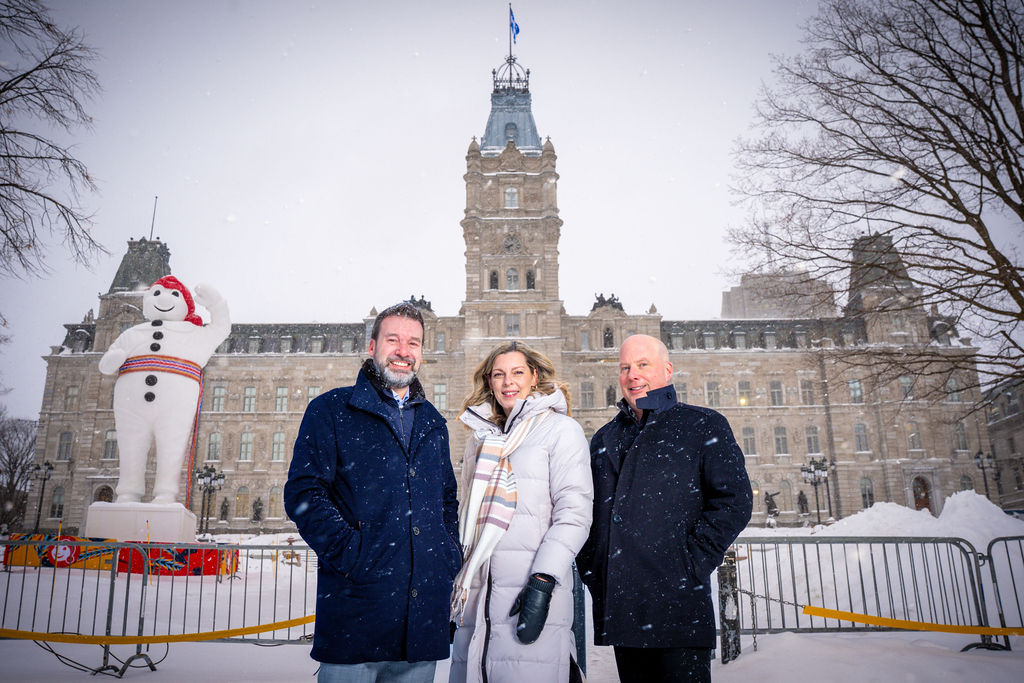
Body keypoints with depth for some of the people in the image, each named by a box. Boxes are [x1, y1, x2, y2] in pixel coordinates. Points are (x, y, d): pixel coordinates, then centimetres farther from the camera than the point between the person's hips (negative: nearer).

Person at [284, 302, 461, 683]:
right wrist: (351, 552, -17)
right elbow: (303, 493, -6)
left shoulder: (433, 423, 17)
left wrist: (452, 557, 9)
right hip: (356, 604, -4)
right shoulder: (331, 410, 2)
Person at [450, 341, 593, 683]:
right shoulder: (481, 438, 21)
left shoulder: (561, 430, 2)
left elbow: (574, 510, -8)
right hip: (476, 595, 5)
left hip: (532, 590, -5)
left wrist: (542, 582, -16)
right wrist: (457, 581, 18)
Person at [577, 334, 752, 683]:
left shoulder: (703, 426, 3)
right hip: (618, 608, 5)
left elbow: (734, 501, -6)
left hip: (678, 605, -4)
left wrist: (690, 567, -12)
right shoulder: (604, 439, 17)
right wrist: (591, 570, 7)